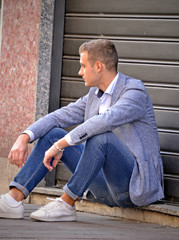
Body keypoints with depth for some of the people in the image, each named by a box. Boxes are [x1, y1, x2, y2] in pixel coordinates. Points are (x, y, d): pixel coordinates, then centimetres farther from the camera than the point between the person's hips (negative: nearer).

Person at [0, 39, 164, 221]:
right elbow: (59, 117, 8)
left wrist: (61, 145, -34)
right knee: (53, 134, 2)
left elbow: (106, 121, -33)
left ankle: (66, 203, -24)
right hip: (106, 188, 8)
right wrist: (24, 138, -9)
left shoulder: (135, 91, -15)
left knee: (101, 137, -34)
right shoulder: (95, 95, 12)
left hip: (137, 184, -8)